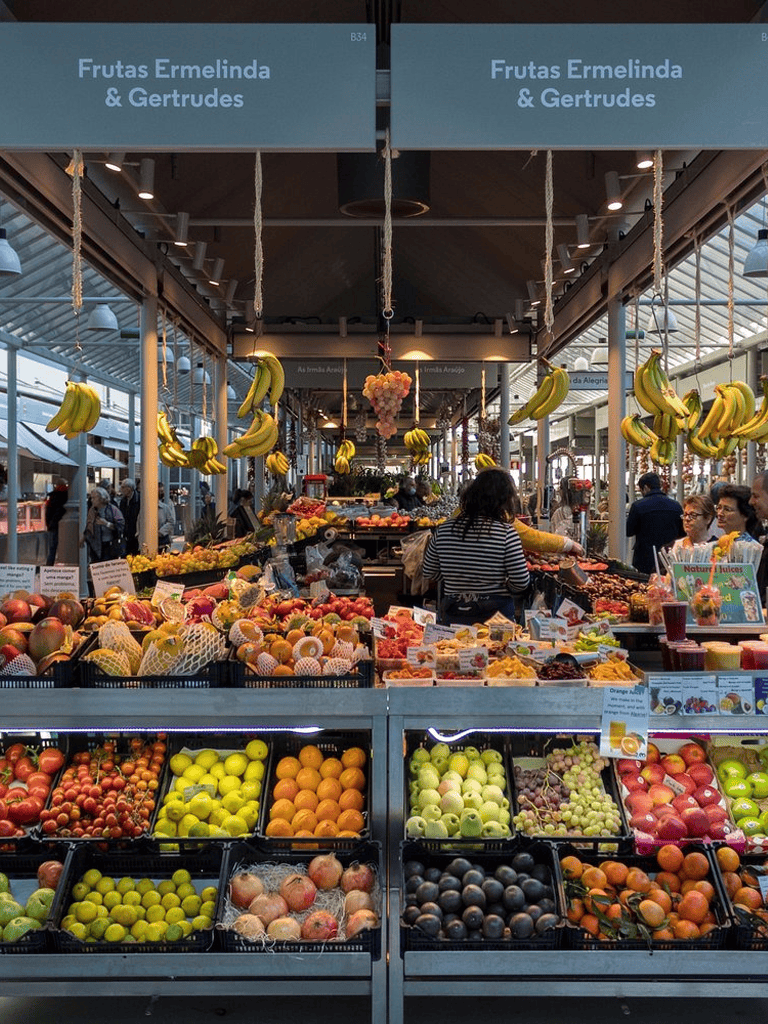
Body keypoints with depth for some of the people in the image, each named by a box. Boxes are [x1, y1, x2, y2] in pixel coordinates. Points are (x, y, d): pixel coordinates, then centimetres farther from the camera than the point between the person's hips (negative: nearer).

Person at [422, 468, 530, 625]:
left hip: (453, 616, 3)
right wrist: (500, 587, 9)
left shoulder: (443, 530, -4)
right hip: (496, 612, -3)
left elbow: (428, 573, 7)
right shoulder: (506, 532, -14)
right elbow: (521, 582, -11)